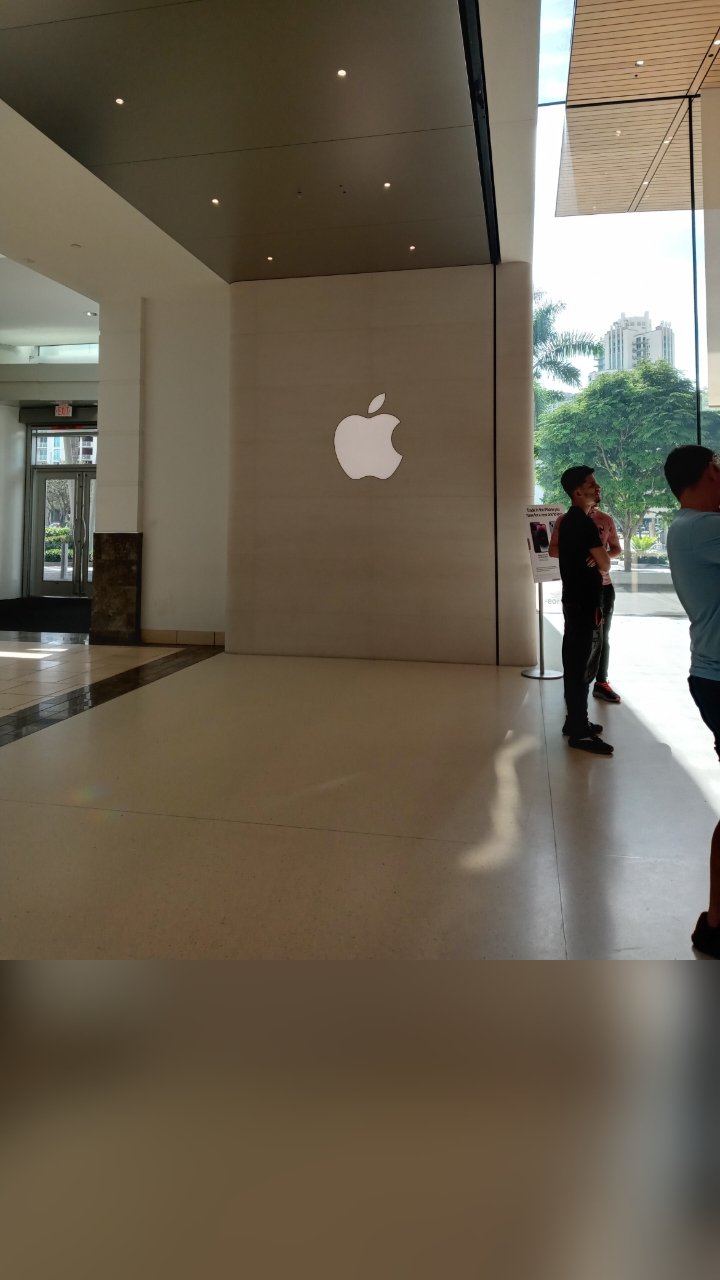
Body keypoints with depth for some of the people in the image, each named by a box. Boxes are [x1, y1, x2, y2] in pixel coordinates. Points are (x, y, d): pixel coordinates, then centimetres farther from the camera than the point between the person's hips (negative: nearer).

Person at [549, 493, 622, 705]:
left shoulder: (606, 520, 3)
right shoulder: (564, 520, -3)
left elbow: (616, 548, 9)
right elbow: (552, 550, -2)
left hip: (603, 585, 3)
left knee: (602, 636, 9)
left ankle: (601, 682, 19)